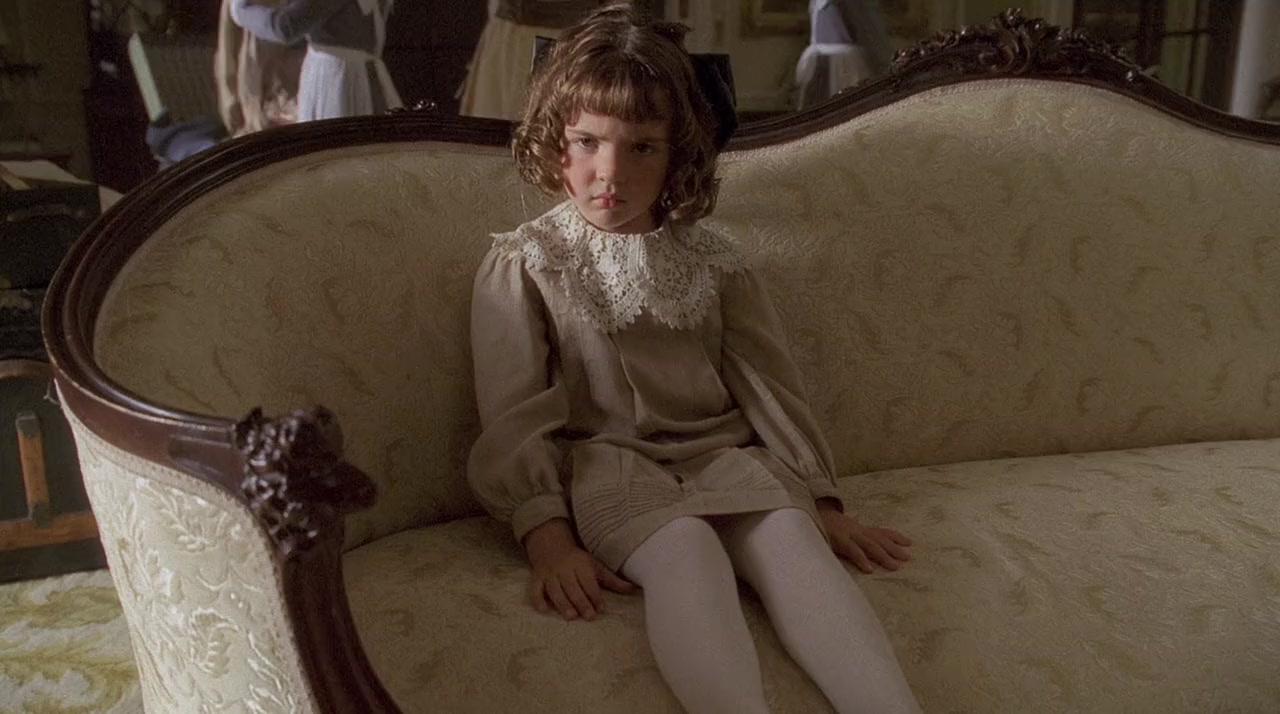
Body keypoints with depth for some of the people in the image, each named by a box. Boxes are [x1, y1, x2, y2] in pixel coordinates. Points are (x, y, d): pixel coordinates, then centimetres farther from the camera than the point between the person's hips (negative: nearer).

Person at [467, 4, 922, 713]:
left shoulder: (712, 261, 11)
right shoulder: (521, 265, 2)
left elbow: (770, 384, 12)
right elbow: (514, 417, -3)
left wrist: (822, 502, 6)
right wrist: (548, 538, -14)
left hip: (725, 455, 3)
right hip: (607, 463, -3)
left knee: (790, 535, -28)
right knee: (686, 550, -34)